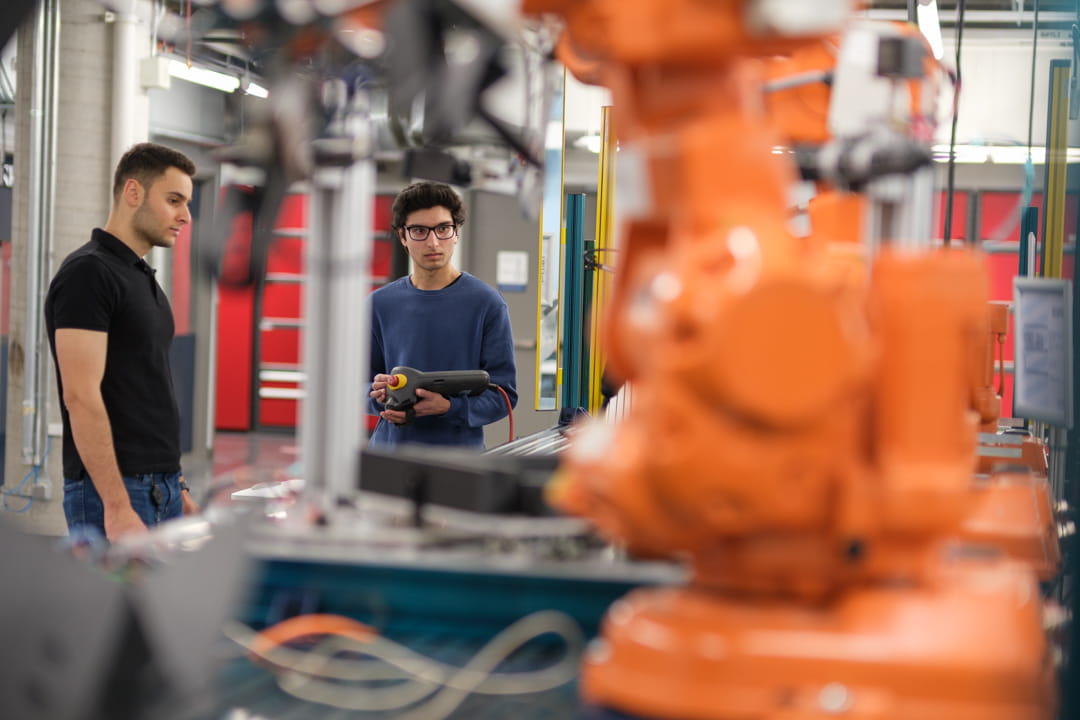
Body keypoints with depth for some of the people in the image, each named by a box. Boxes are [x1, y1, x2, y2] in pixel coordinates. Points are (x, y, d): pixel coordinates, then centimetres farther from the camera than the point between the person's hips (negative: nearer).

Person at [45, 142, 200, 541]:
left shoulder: (144, 279, 16)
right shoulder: (88, 274, -14)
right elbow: (82, 396, -21)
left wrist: (175, 485, 18)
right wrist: (117, 508, -25)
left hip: (158, 490, 10)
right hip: (111, 493, -10)